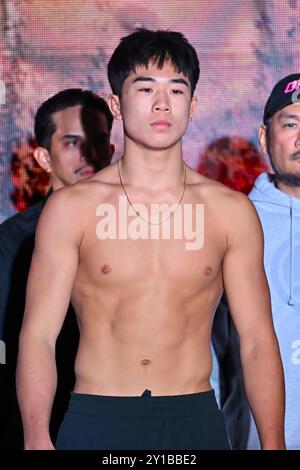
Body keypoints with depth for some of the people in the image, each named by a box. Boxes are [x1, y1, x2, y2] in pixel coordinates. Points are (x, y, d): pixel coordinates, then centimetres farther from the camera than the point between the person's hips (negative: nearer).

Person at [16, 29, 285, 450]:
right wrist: (37, 439, -16)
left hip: (196, 419, 2)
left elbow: (257, 339, 5)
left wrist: (273, 443, -2)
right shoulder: (71, 208, -1)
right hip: (95, 420, -1)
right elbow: (38, 334, -4)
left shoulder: (231, 211, 3)